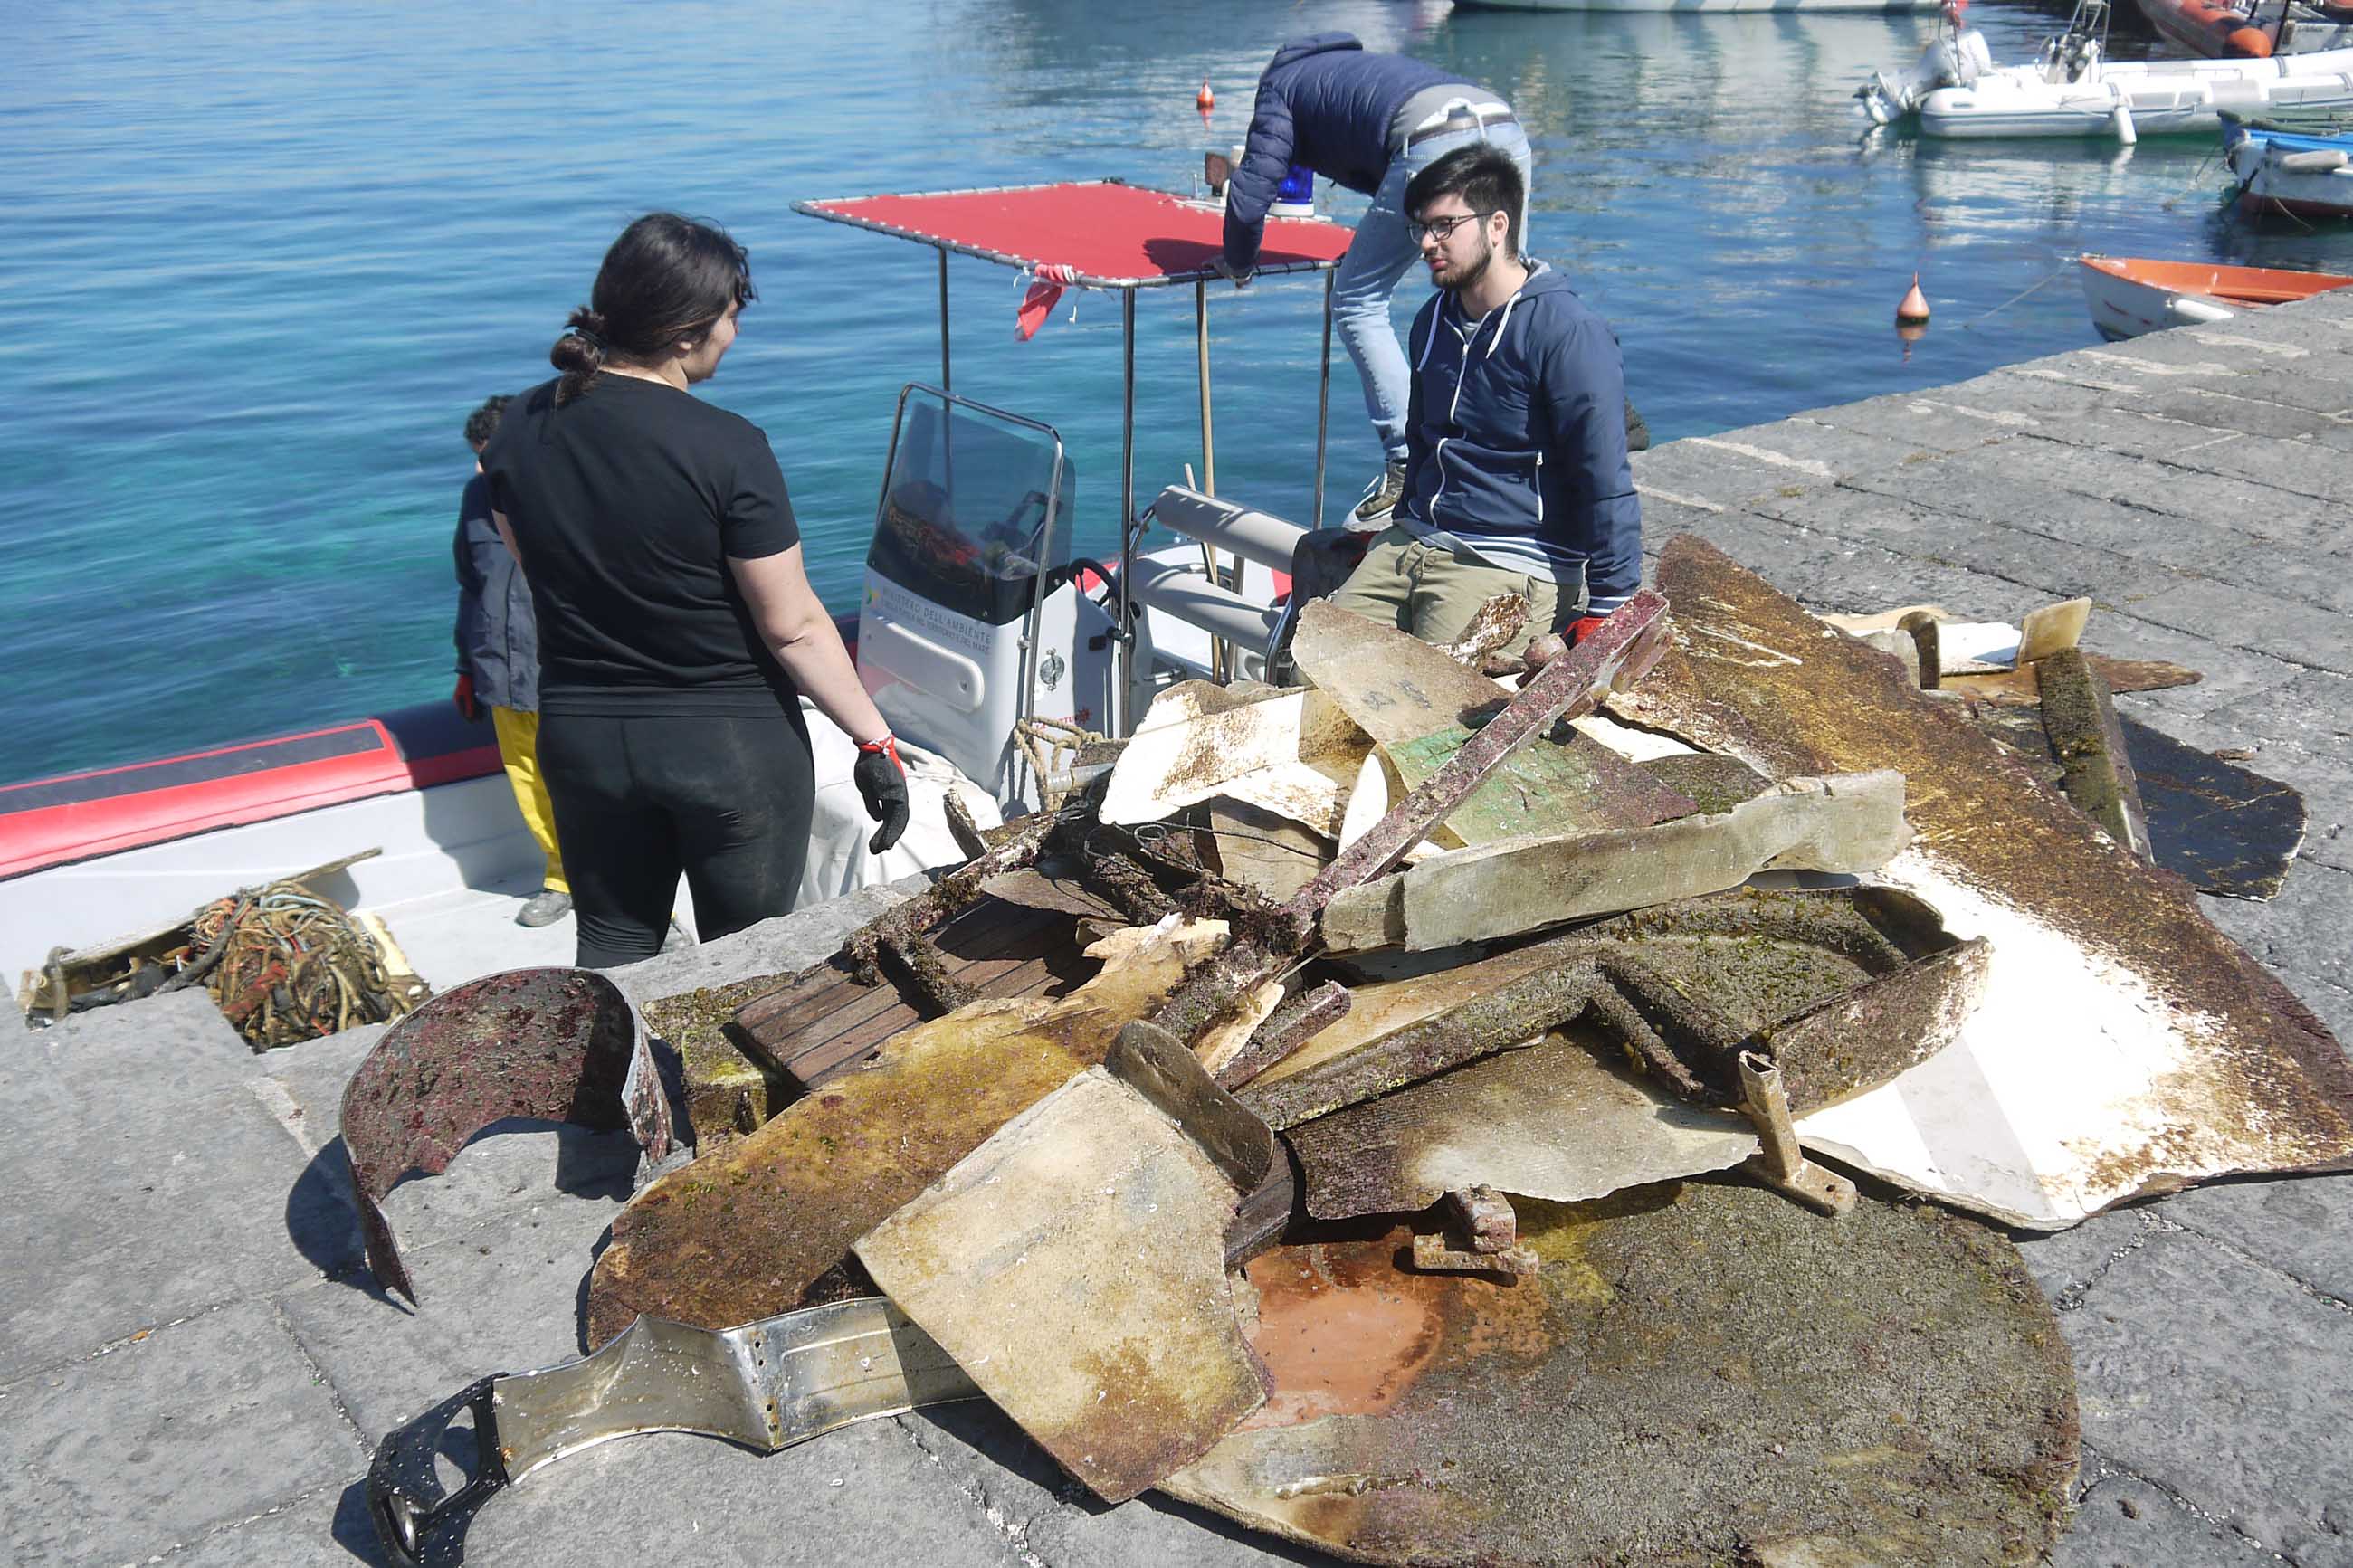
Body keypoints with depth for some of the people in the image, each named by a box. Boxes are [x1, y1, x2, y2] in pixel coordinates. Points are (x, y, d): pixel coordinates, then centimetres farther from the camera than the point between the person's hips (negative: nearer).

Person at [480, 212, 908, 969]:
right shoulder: (727, 449, -22)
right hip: (732, 744, -5)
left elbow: (537, 572, 10)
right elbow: (794, 628, -18)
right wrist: (875, 741, -10)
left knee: (611, 947, 20)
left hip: (579, 736, 5)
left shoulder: (520, 427, -4)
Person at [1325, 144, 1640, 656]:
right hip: (1413, 542, 7)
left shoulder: (1568, 334, -13)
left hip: (1515, 567, -7)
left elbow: (1606, 484, -14)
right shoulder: (1432, 323, 12)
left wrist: (1606, 613, -15)